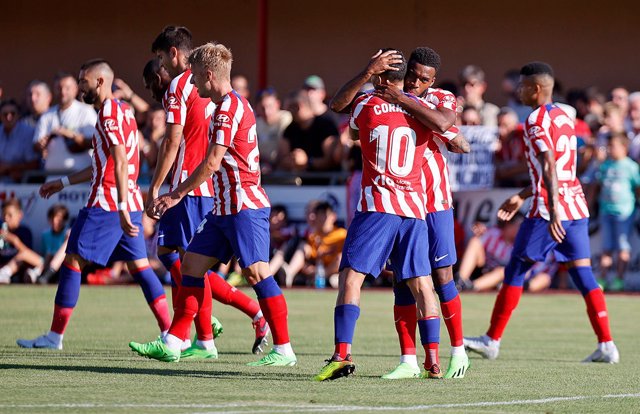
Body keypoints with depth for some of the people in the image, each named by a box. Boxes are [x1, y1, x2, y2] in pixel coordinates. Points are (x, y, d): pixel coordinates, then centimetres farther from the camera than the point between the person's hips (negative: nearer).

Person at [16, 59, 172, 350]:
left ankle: (55, 336, -1)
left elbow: (120, 163, -22)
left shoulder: (109, 113, -11)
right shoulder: (122, 111, 19)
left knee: (72, 262, -3)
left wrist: (121, 207, -28)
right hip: (132, 202, 9)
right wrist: (63, 183, 31)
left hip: (106, 204, -9)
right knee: (139, 266, 7)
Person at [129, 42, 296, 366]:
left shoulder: (228, 108, -14)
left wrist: (175, 194, -12)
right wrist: (180, 194, 22)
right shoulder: (233, 105, 17)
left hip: (244, 206, -11)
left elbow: (213, 162, -18)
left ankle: (284, 349, -4)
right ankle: (173, 343, 9)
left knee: (256, 273, -9)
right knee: (192, 262, 8)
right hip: (226, 206, 11)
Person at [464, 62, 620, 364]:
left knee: (515, 271, 2)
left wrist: (553, 208, -30)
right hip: (577, 205, 8)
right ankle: (606, 345, -3)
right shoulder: (564, 118, 18)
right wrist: (522, 197, 31)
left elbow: (549, 166, -21)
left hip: (549, 209, -8)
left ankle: (492, 341, 7)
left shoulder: (537, 121, -9)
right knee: (582, 273, 5)